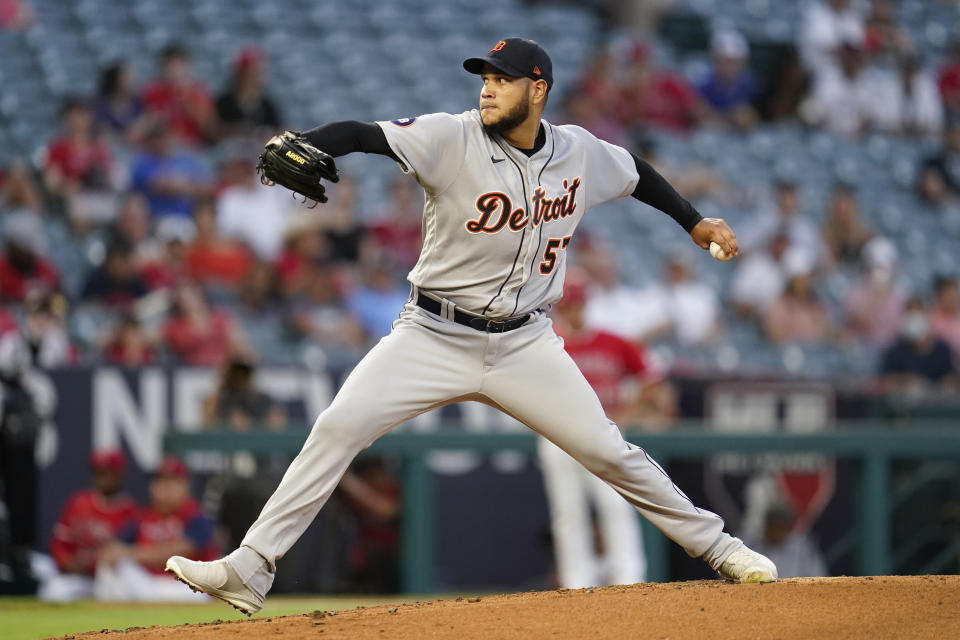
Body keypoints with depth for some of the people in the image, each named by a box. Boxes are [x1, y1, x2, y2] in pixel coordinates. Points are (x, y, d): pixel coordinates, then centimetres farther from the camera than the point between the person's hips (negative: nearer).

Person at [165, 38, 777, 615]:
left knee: (608, 451, -2)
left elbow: (635, 172, 20)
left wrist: (696, 222, 25)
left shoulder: (581, 154, -2)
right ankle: (250, 570, -15)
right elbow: (361, 134, -25)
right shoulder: (452, 139, -13)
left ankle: (716, 546, 17)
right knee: (338, 426, -17)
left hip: (524, 345, 2)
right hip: (434, 339, -2)